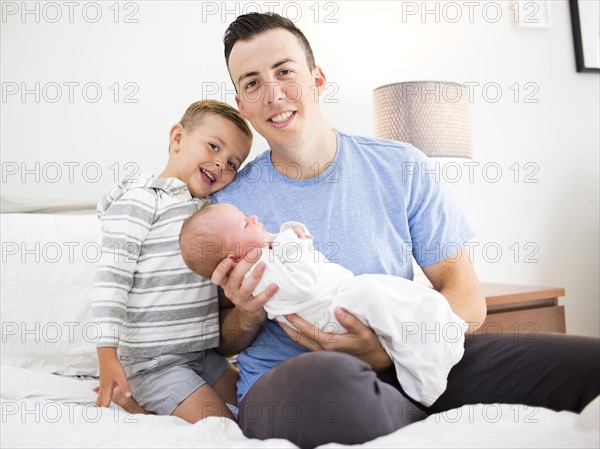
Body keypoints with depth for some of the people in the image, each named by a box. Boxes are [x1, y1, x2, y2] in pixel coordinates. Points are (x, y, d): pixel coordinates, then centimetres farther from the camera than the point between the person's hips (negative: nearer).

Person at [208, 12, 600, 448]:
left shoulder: (401, 168, 2)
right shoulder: (229, 203, -1)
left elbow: (467, 297, 0)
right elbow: (223, 344, 8)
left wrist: (389, 349, -20)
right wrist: (246, 317, -16)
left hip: (406, 364, 1)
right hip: (285, 380, 0)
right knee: (322, 380, -40)